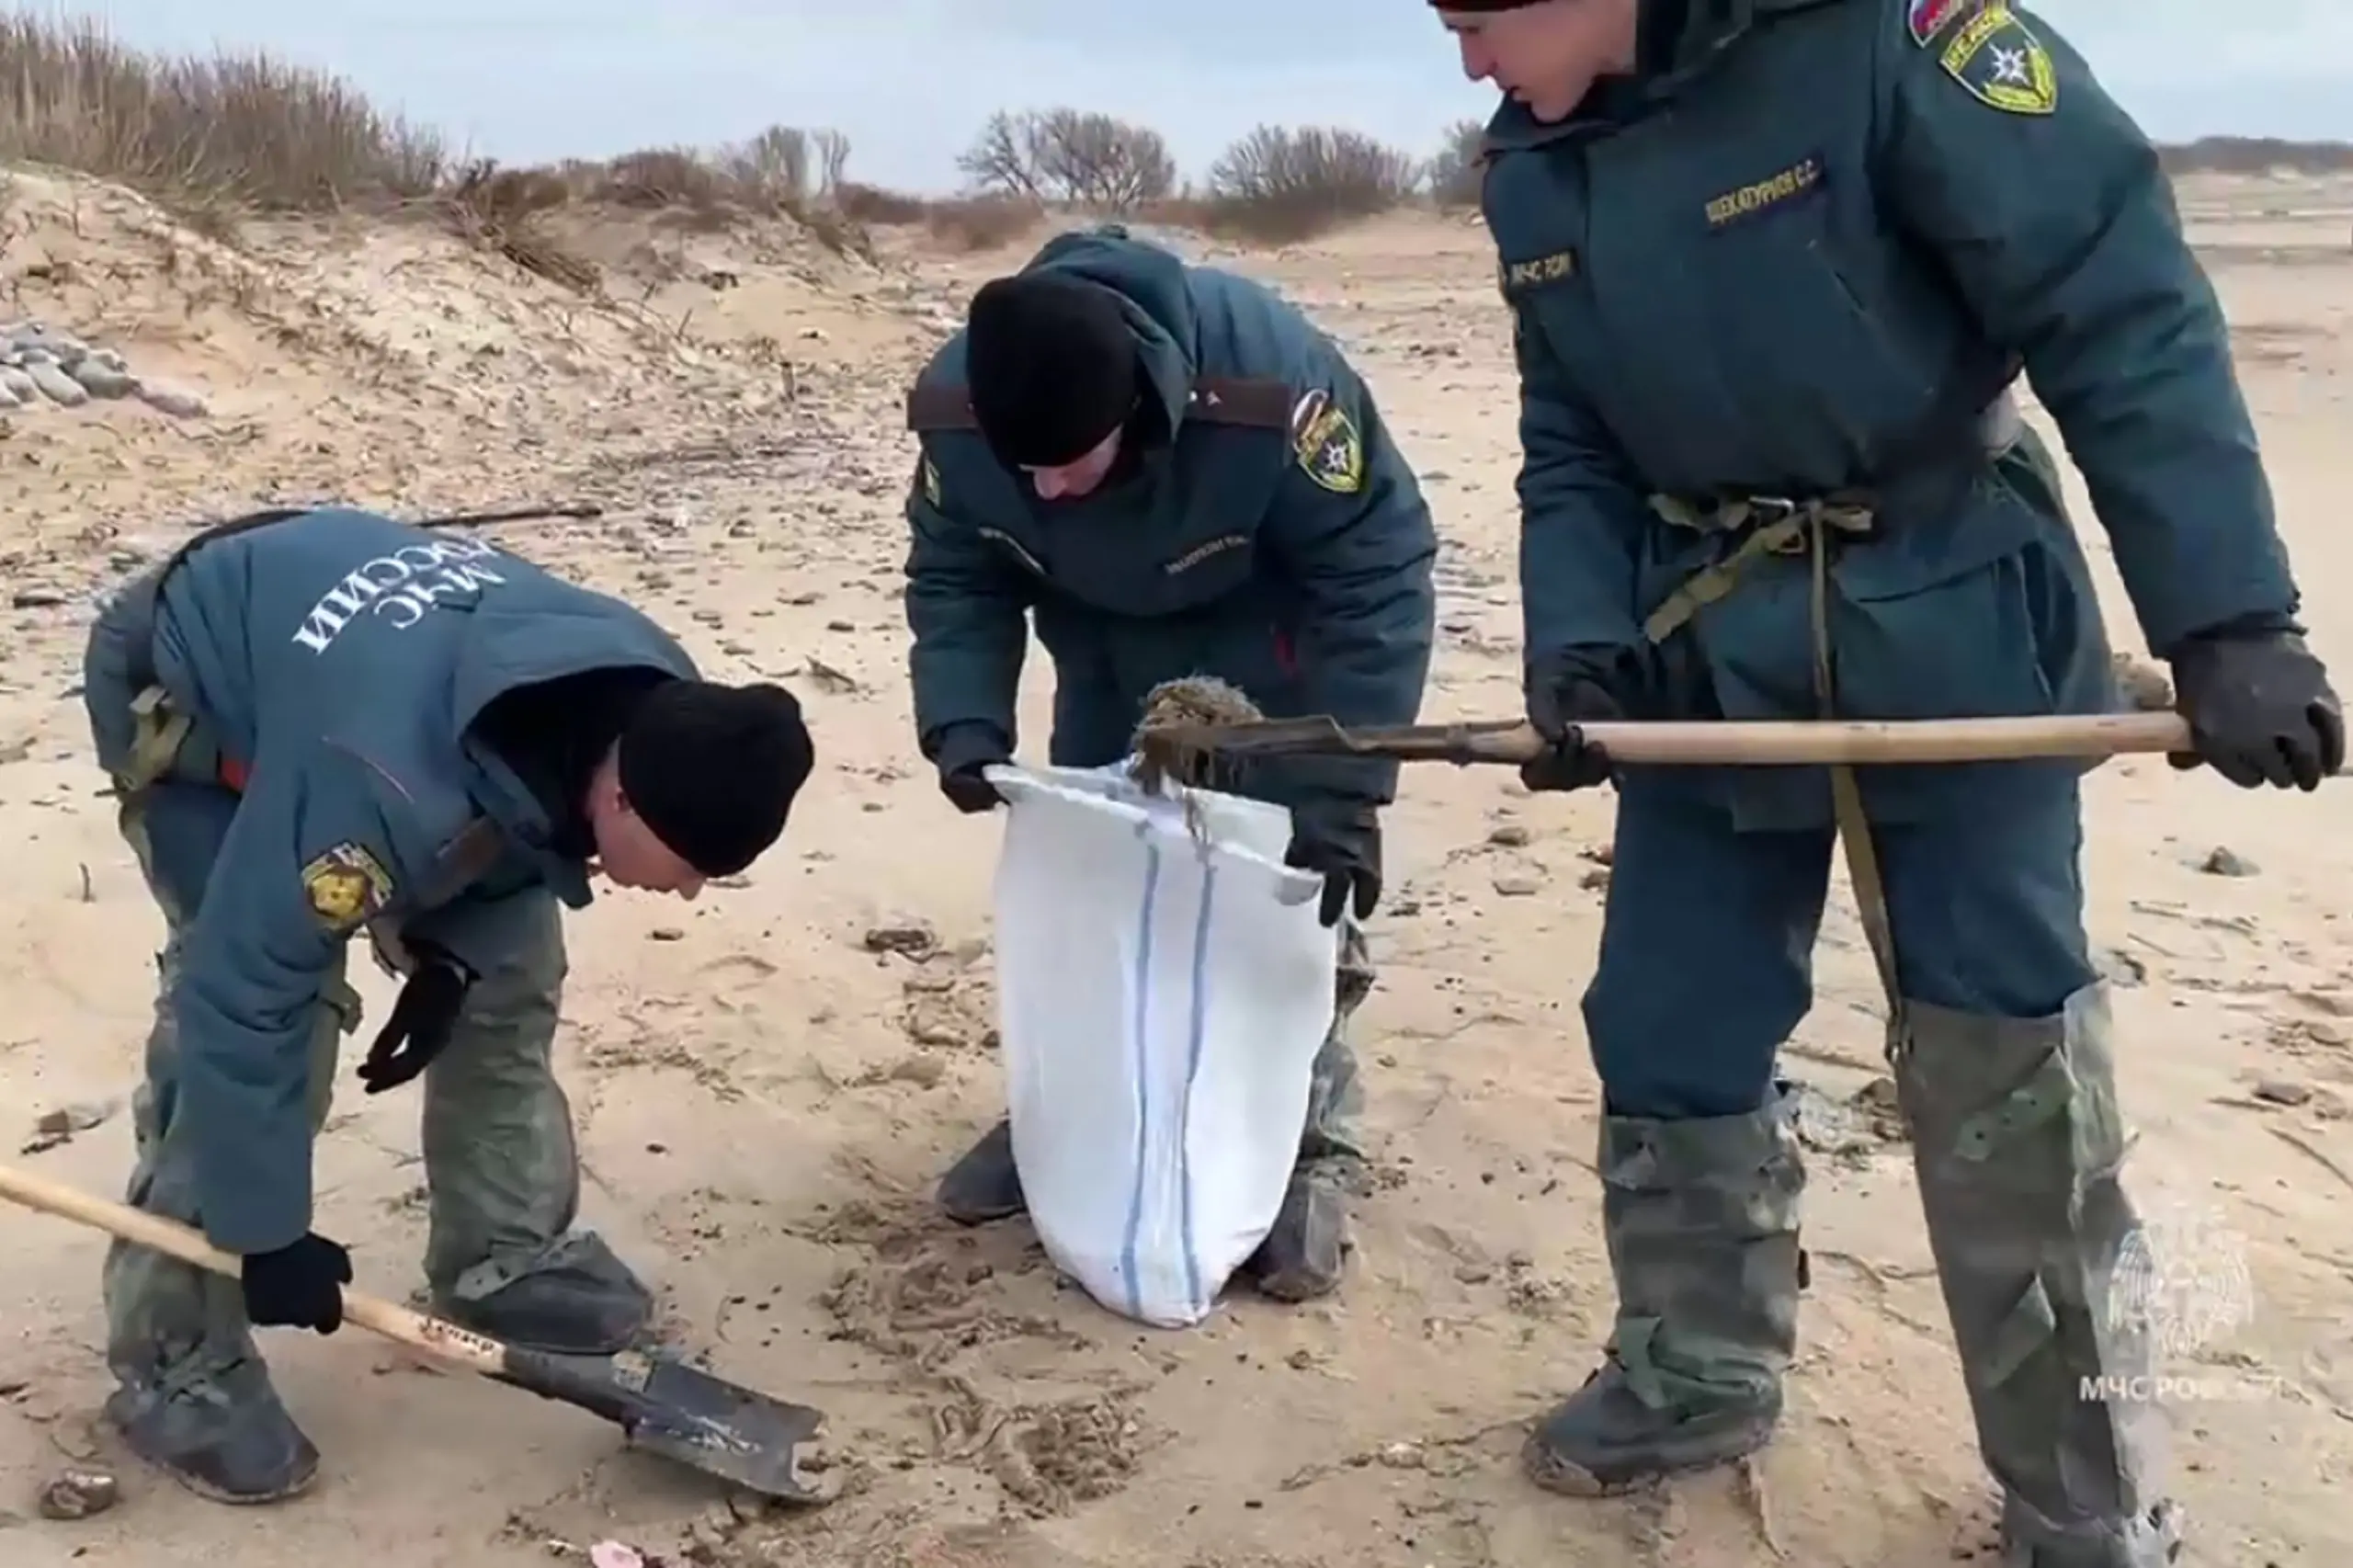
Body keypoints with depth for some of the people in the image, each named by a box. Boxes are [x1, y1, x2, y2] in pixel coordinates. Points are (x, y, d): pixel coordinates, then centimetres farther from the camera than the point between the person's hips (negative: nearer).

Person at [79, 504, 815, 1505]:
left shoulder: (658, 703, -23)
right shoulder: (388, 782, -46)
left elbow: (528, 826, -1)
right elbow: (246, 991, -36)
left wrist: (452, 952, -13)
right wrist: (266, 1231, -27)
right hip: (184, 695, -6)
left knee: (511, 970, 1)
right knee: (248, 1011, -19)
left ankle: (507, 1256, 18)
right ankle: (175, 1371, -3)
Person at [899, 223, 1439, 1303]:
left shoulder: (1271, 382, -42)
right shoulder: (955, 409, -29)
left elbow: (1377, 576, -32)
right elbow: (954, 577, -11)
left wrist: (1344, 787, -37)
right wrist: (966, 726, -29)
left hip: (1268, 640, -4)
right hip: (1106, 639, 4)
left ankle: (1309, 1144, 6)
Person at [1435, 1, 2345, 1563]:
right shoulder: (1534, 164, 1)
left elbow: (2125, 309, -20)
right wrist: (1577, 642, -8)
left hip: (1951, 634, -5)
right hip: (1705, 654, 6)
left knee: (2009, 1067, 1)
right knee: (1666, 1029, 10)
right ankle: (1696, 1372, 33)